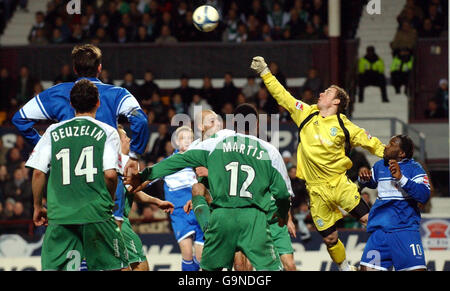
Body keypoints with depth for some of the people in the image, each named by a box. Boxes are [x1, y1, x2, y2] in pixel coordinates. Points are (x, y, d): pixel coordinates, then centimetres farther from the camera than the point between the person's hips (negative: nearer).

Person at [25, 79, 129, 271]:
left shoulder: (53, 132, 9)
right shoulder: (107, 132, 3)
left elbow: (38, 172, 5)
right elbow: (110, 174, -7)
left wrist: (38, 207, 16)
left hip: (60, 214, 1)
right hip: (96, 212, -1)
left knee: (53, 267, 2)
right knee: (114, 265, 10)